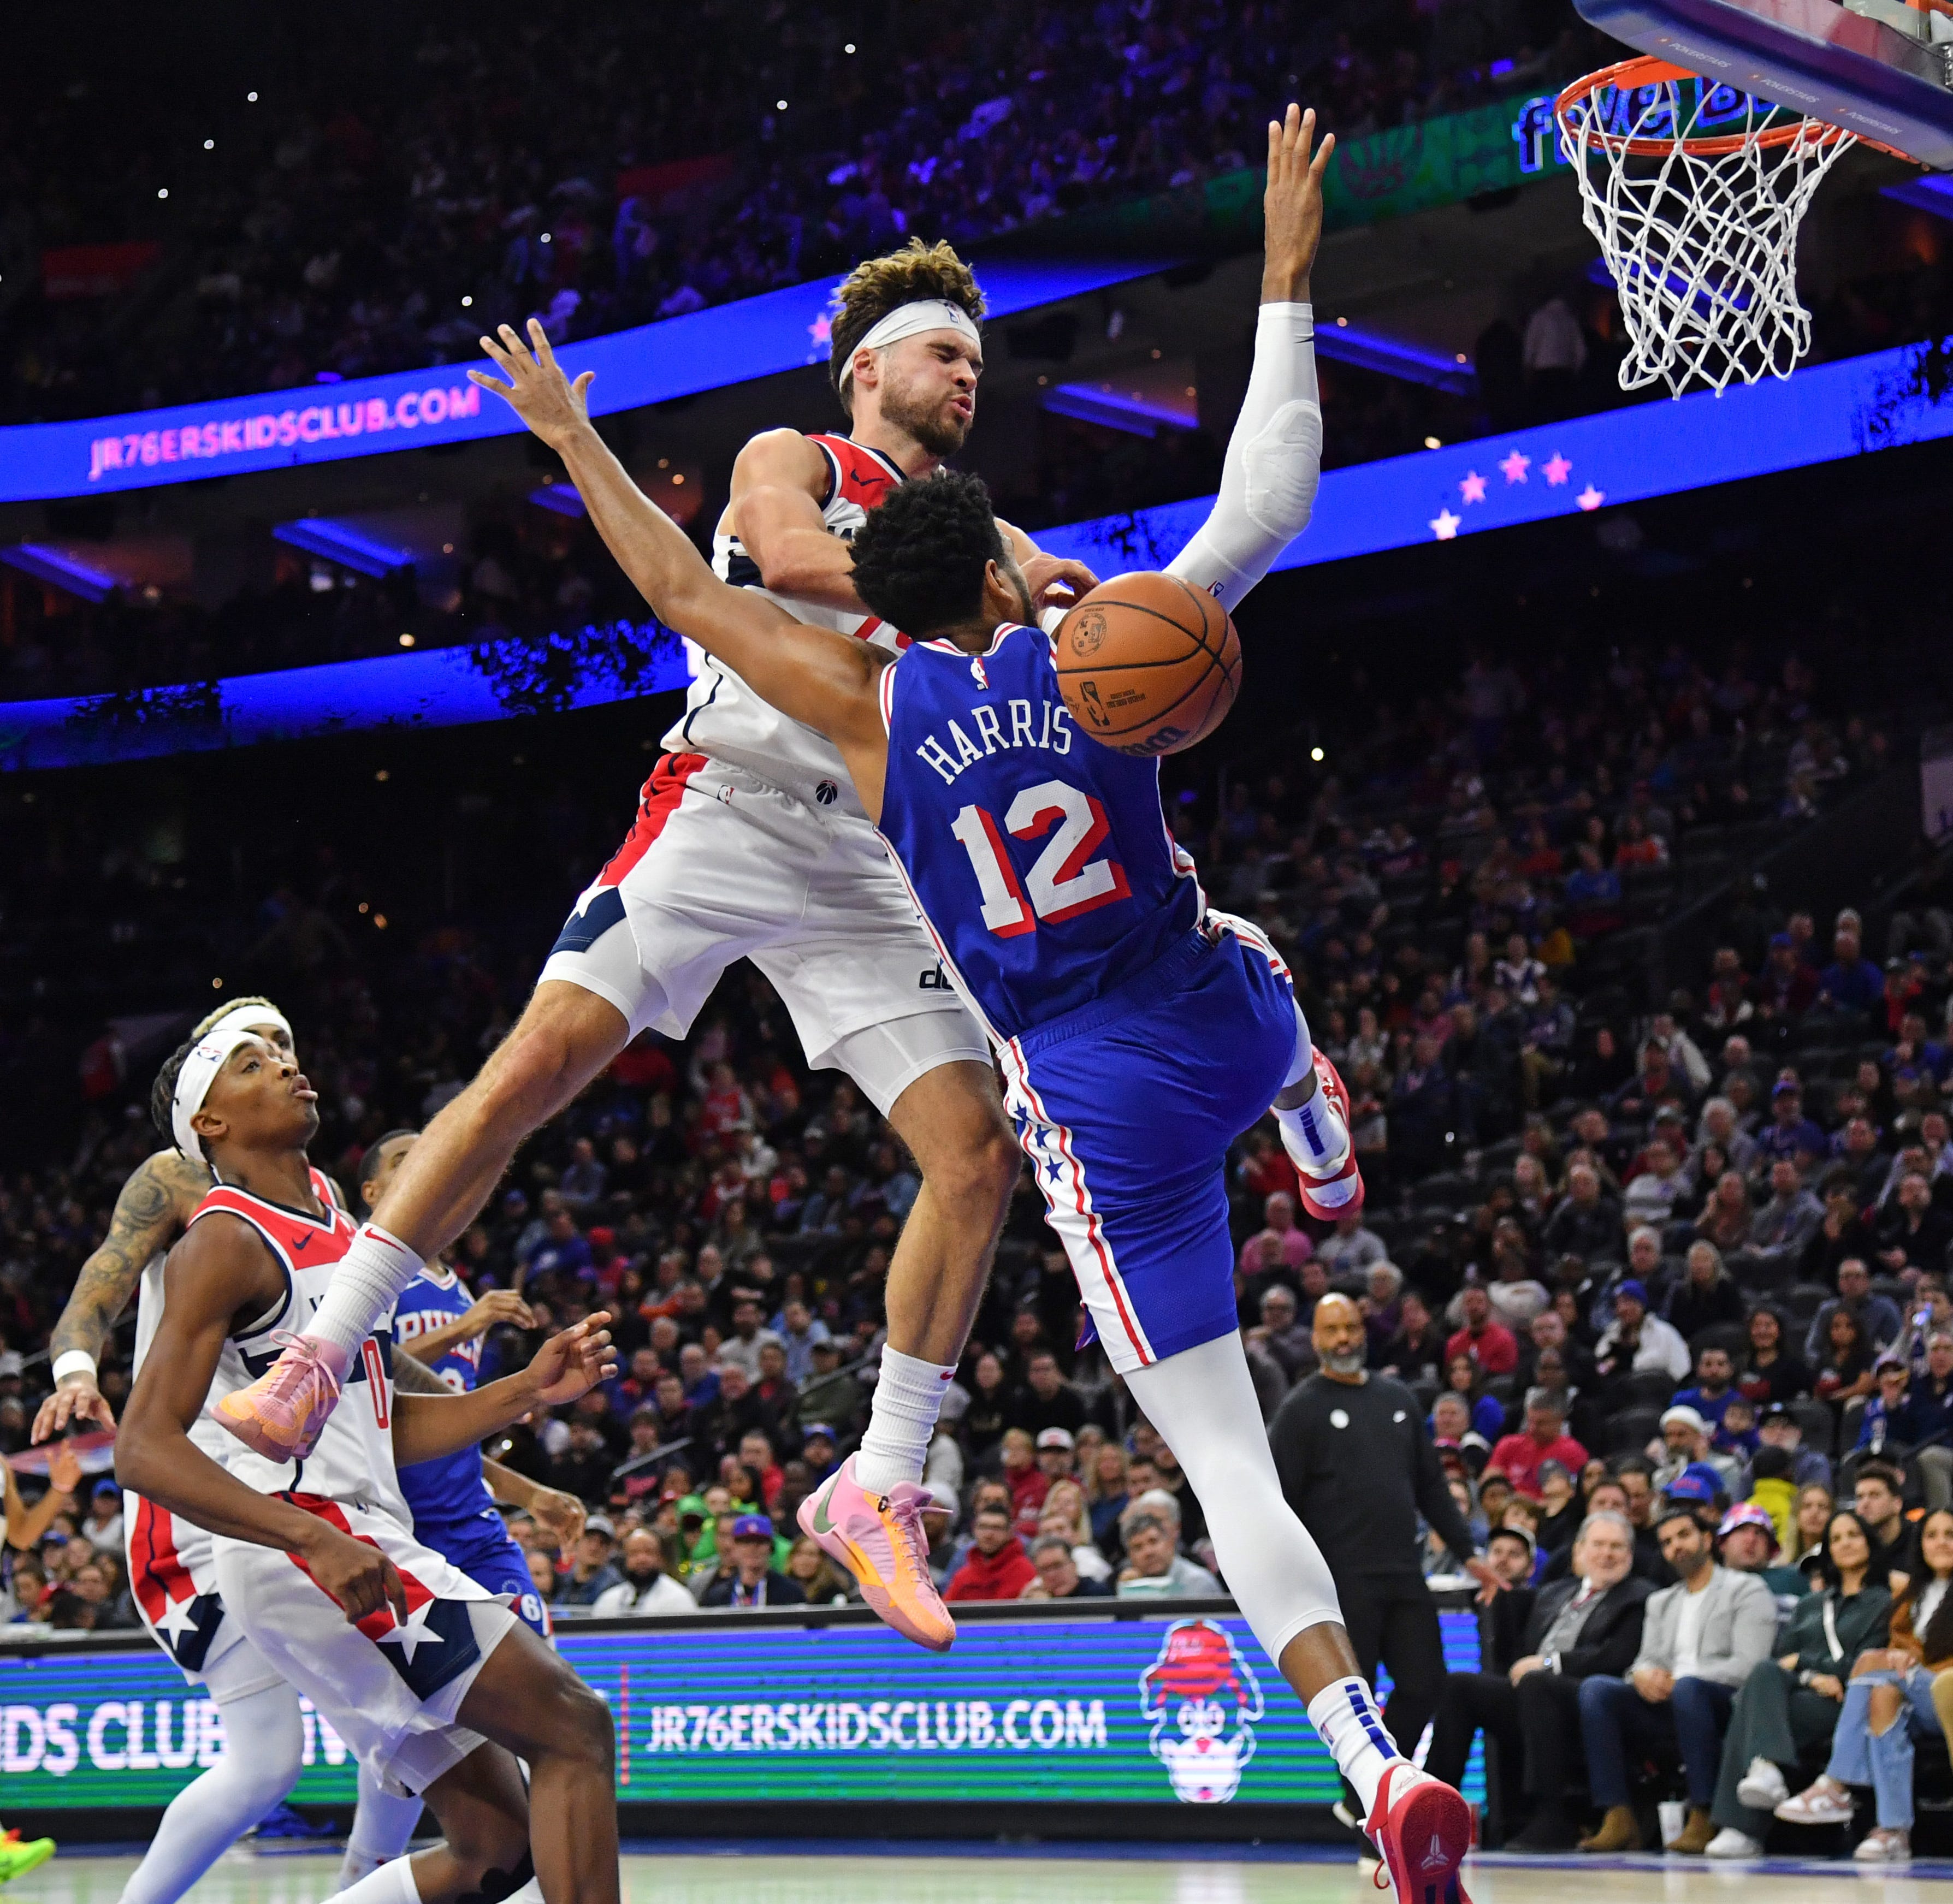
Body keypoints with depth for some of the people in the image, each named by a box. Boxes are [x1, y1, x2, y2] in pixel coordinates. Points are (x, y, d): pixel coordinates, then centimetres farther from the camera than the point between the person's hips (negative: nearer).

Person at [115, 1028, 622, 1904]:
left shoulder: (331, 1222, 20)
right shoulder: (227, 1244, -8)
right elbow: (145, 1449, -19)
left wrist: (528, 1390, 11)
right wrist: (319, 1542, -29)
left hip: (357, 1550, 9)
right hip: (302, 1560, -9)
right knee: (573, 1726, -15)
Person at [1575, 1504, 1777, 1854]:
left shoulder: (1746, 1590, 7)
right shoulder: (1660, 1602, 28)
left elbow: (1747, 1665, -7)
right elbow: (1648, 1660, 18)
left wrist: (1677, 1681, -16)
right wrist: (1644, 1674, -9)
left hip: (1725, 1703, -6)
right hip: (1666, 1710, 6)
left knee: (1687, 1687, -40)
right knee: (1595, 1688, -20)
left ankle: (1703, 1819, -36)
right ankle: (1618, 1819, -29)